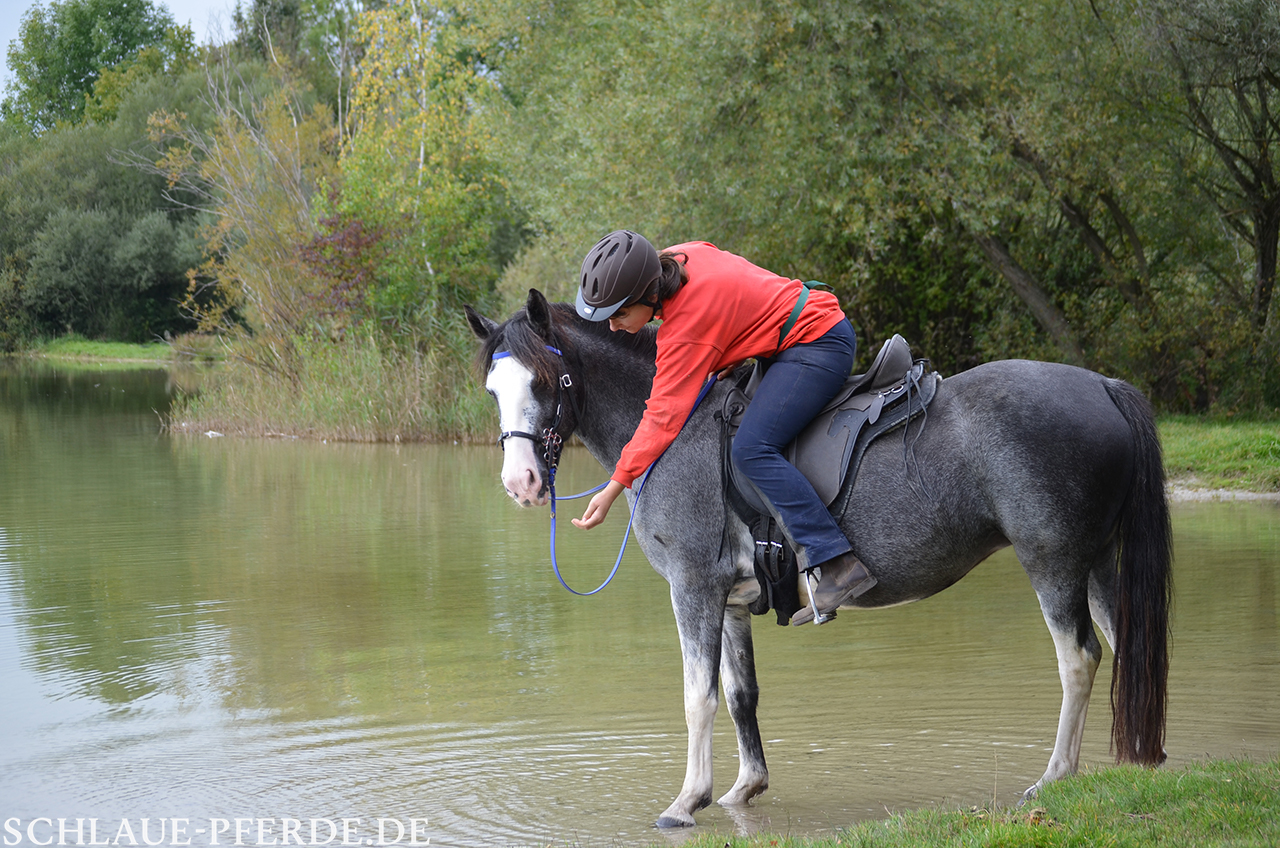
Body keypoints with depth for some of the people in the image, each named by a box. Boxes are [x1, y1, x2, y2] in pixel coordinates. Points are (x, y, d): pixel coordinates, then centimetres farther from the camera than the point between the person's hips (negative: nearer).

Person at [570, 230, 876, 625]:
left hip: (817, 346, -11)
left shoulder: (686, 327, -24)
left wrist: (613, 488, -20)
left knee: (752, 449, -23)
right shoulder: (677, 259, 0)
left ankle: (835, 564, -29)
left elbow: (663, 416, -22)